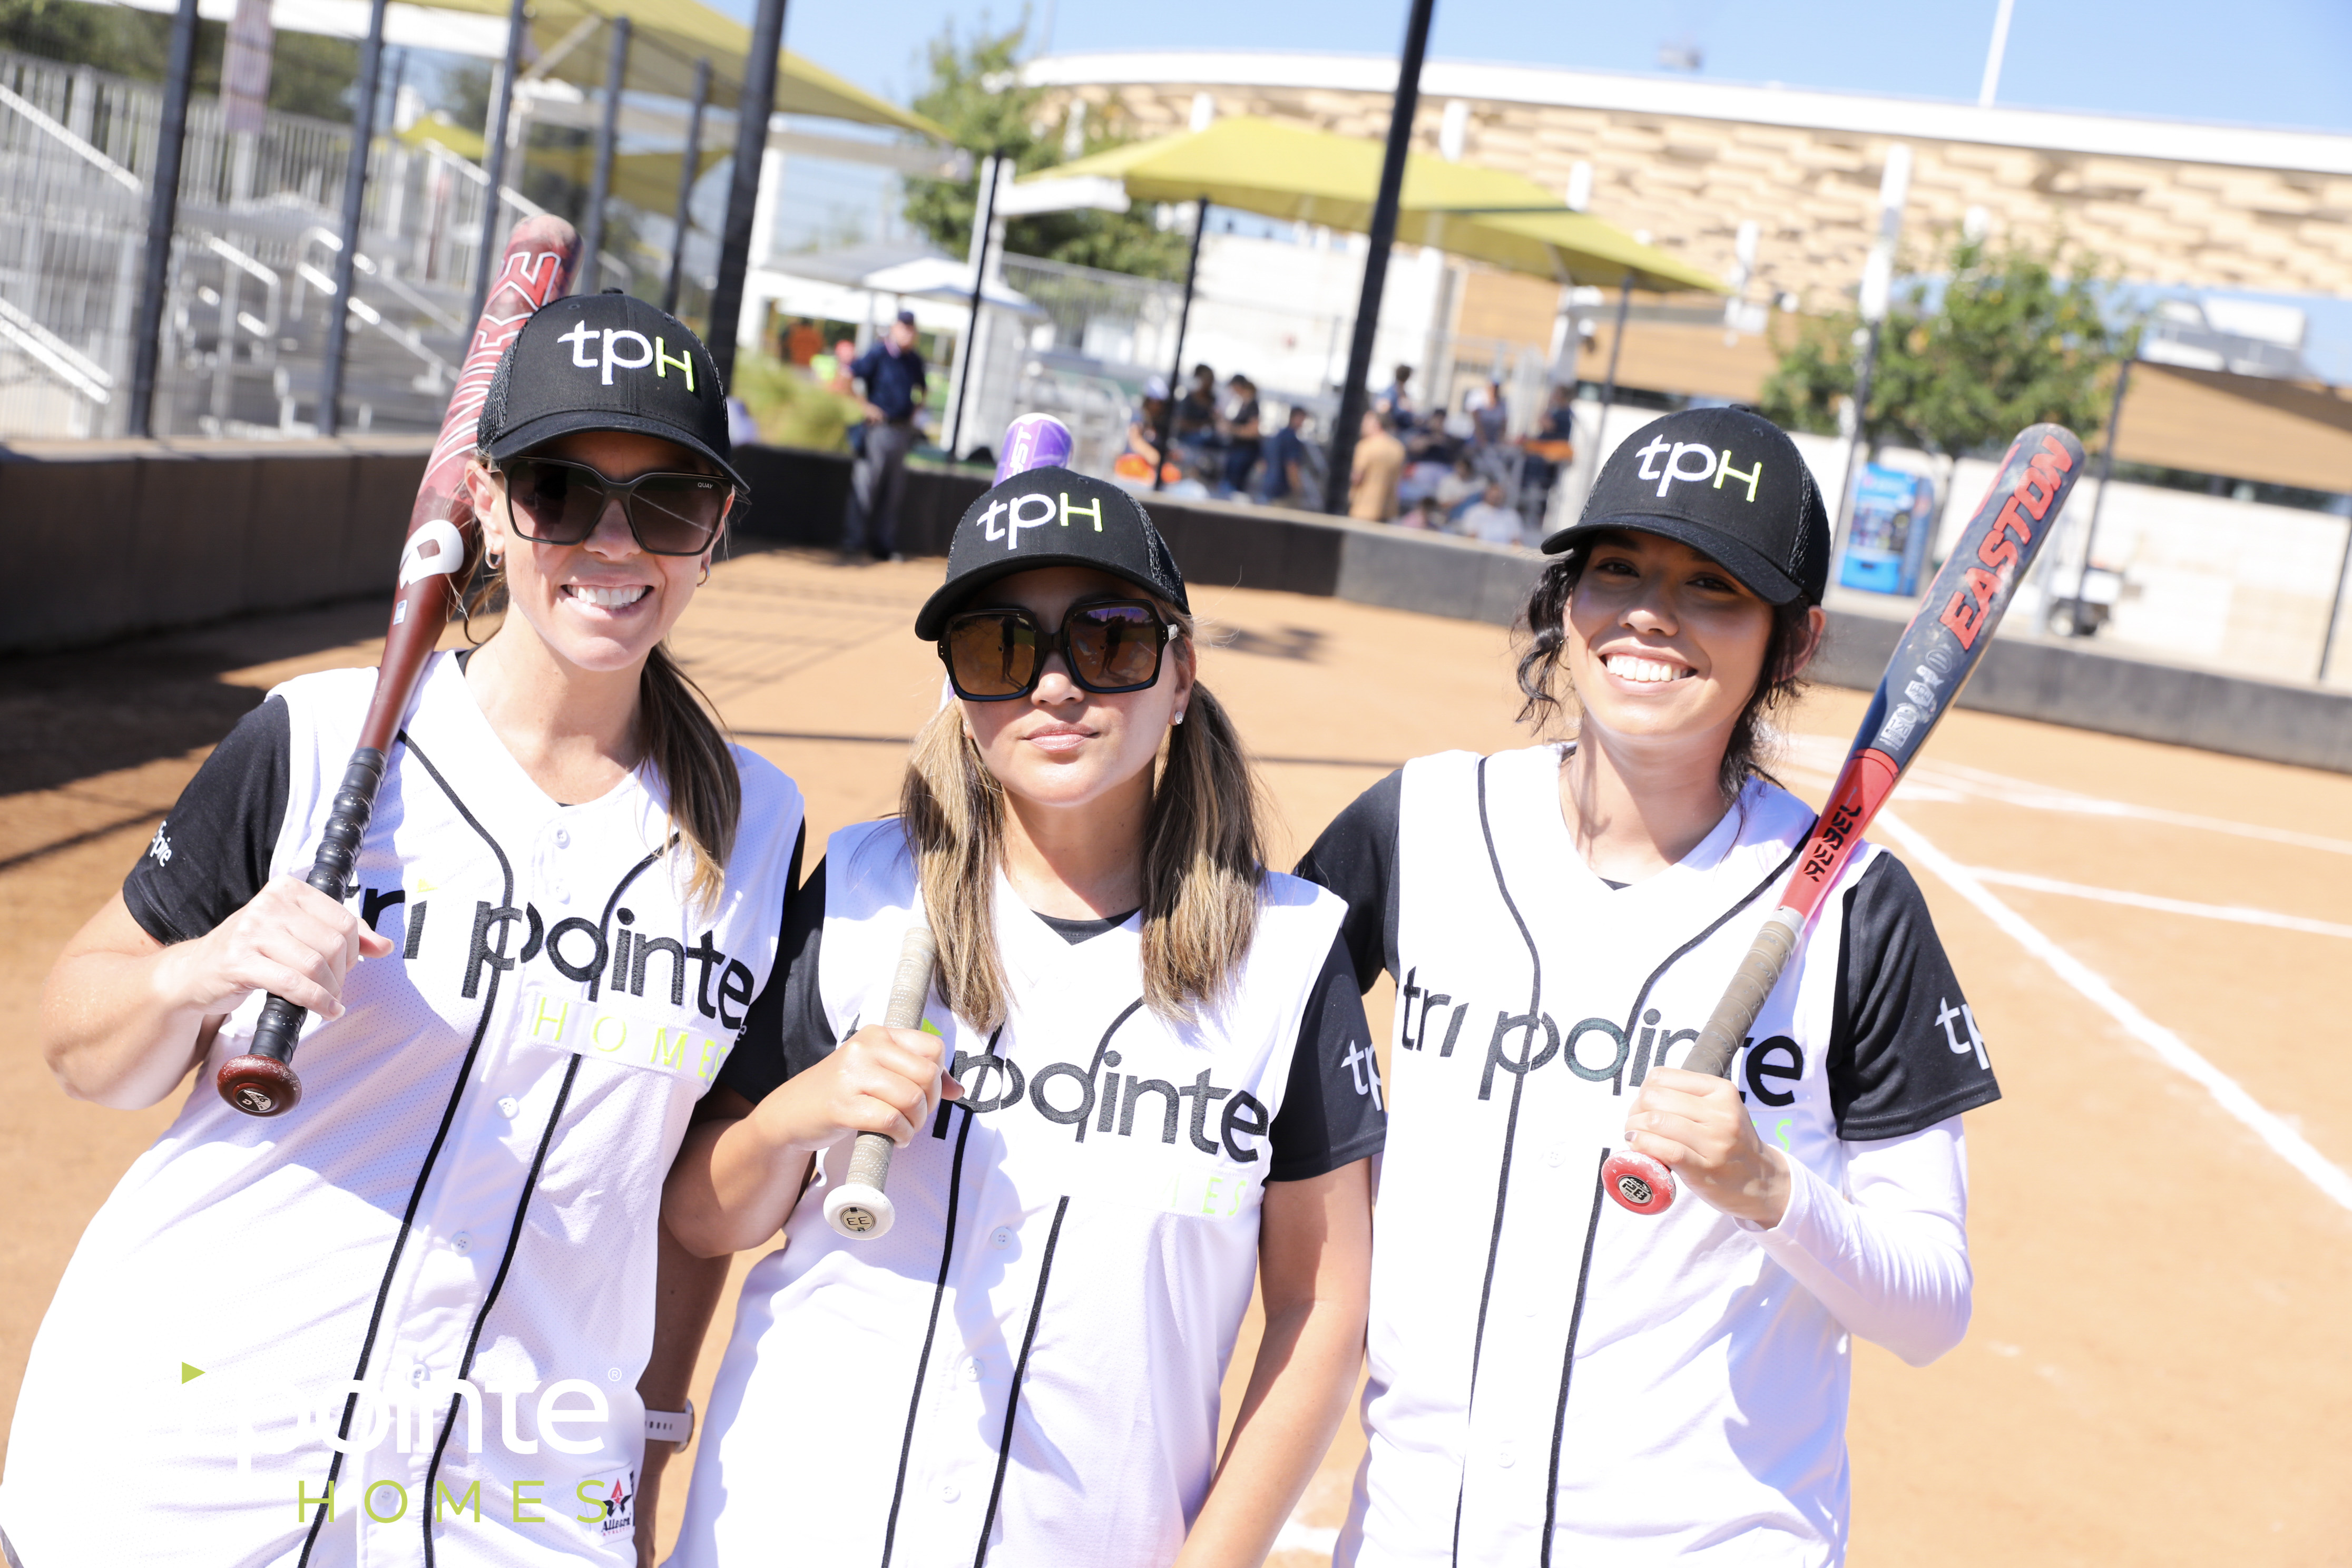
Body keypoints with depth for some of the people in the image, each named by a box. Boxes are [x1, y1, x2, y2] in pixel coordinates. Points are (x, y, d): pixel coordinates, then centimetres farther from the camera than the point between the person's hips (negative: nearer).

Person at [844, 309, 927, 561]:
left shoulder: (915, 361, 11)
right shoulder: (878, 354, -7)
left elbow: (920, 390, 28)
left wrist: (914, 413, 13)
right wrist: (864, 406, -12)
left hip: (903, 433, 6)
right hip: (878, 429, -6)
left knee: (893, 493, 10)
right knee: (865, 487, -4)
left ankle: (885, 547, 17)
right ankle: (854, 545, 1)